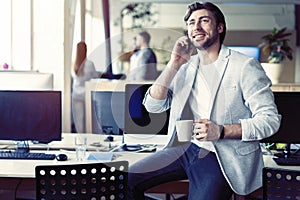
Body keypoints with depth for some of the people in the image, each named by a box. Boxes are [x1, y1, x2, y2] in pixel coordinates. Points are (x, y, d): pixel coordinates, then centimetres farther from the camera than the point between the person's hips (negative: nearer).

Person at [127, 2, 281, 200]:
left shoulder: (244, 66, -5)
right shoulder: (186, 66, 12)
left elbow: (270, 119, -10)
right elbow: (153, 105, 4)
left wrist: (221, 131, -21)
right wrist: (174, 64, -5)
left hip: (224, 157, -5)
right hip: (185, 147, 5)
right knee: (127, 180, -5)